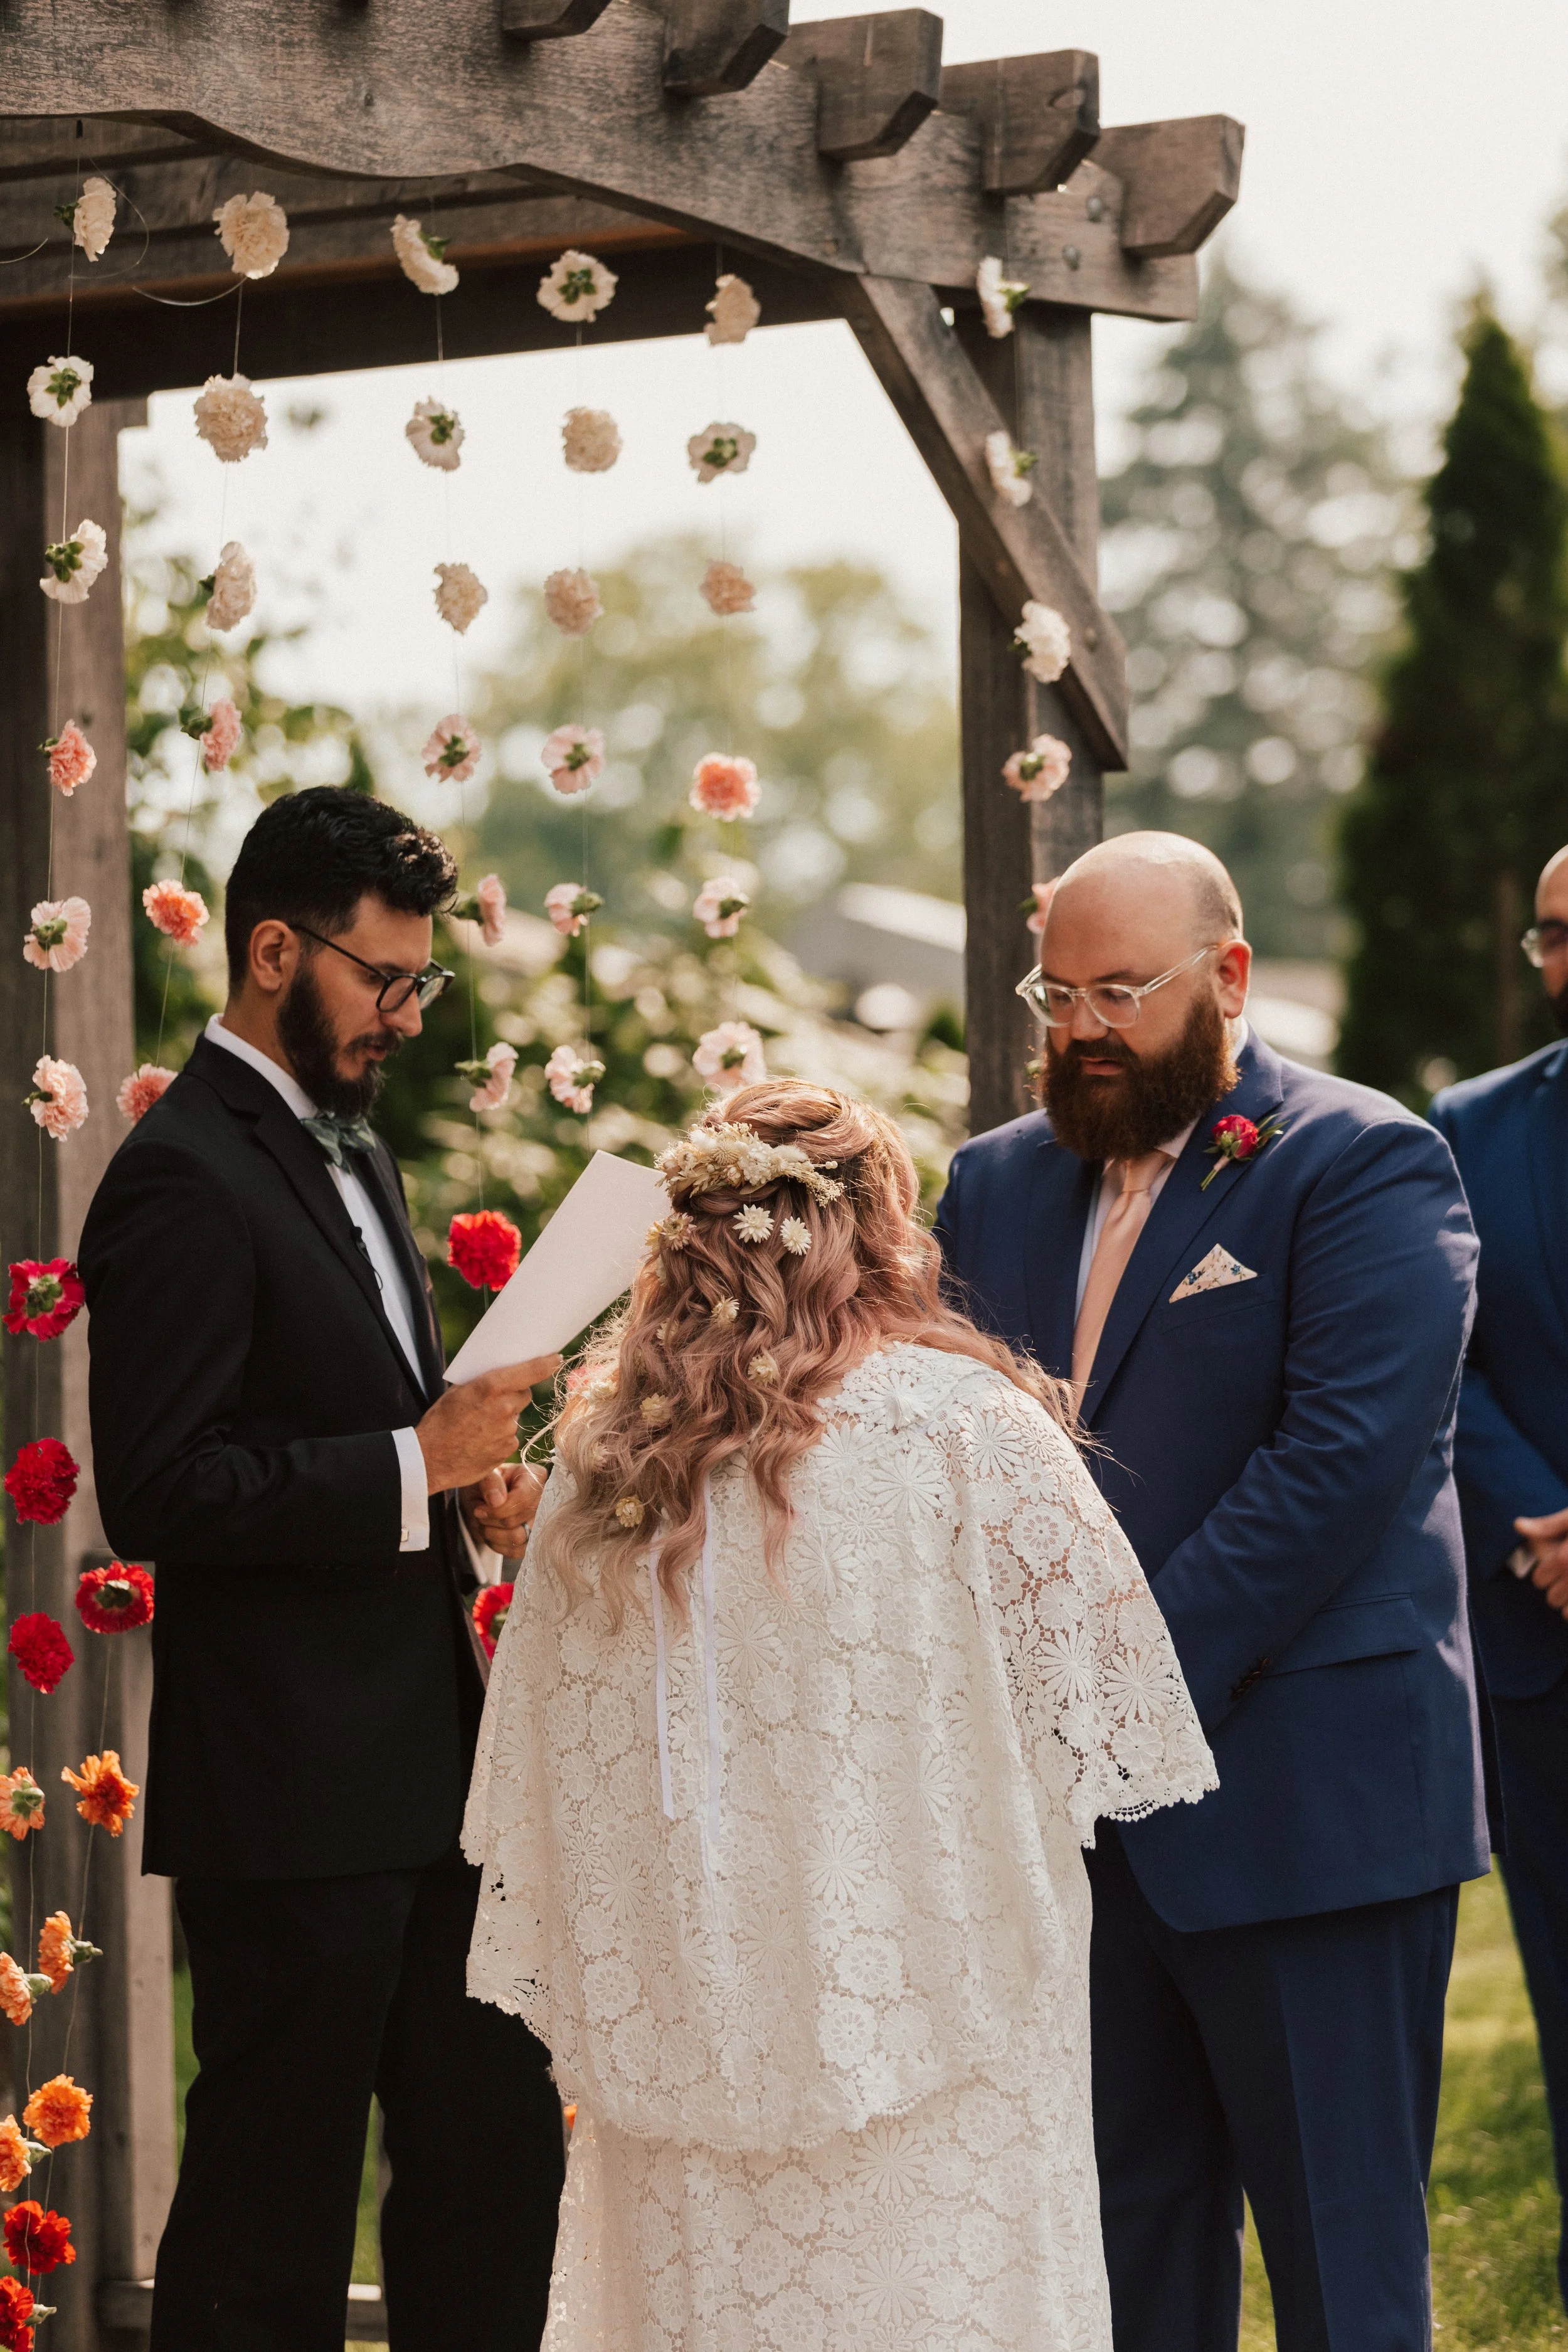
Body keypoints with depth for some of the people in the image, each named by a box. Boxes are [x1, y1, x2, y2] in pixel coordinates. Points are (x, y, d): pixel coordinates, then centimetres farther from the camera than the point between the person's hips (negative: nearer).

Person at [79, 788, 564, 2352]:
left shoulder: (351, 1149, 16)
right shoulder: (185, 1180, -15)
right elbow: (156, 1494, -21)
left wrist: (469, 1472, 6)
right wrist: (417, 1462, -20)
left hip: (422, 1766, 9)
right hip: (290, 1791, -9)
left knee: (497, 2153, 14)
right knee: (271, 2220, 0)